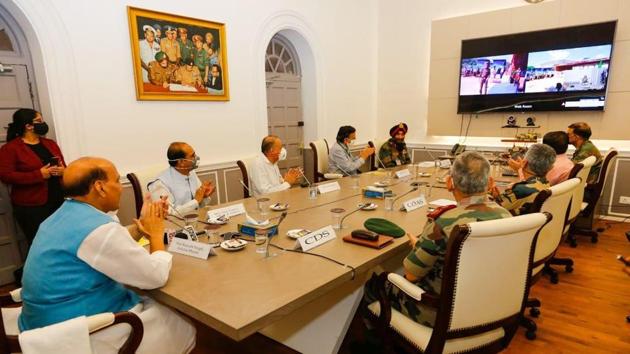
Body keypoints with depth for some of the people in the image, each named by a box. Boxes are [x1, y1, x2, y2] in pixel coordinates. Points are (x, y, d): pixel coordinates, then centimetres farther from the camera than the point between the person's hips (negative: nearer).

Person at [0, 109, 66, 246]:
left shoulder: (50, 144, 14)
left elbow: (64, 168, 16)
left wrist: (63, 171, -8)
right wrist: (39, 174, -19)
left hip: (59, 203, 5)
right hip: (31, 208, -5)